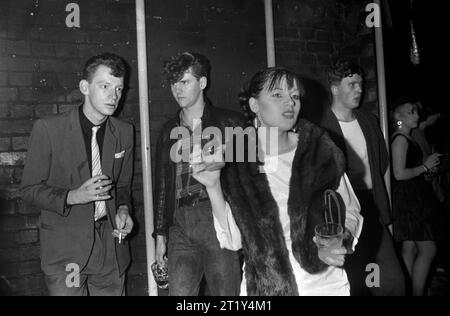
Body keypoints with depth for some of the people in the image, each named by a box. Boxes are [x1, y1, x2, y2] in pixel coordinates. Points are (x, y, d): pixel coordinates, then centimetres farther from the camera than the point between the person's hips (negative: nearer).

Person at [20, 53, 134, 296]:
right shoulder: (48, 129, -9)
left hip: (111, 245, 4)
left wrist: (123, 209, -6)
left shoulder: (124, 133, 3)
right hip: (65, 248, -3)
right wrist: (72, 196, -21)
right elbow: (30, 189, -5)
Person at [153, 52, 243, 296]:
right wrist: (160, 234, 15)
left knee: (225, 291, 1)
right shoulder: (169, 131, 16)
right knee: (178, 291, 2)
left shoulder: (229, 122, 4)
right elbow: (163, 184, 17)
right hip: (180, 223, 4)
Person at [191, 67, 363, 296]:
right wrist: (213, 187, -19)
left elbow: (350, 212, 2)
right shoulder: (233, 162, -7)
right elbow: (232, 240, -7)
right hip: (262, 285, 0)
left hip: (325, 283, 0)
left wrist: (340, 243, -16)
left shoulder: (320, 151, -7)